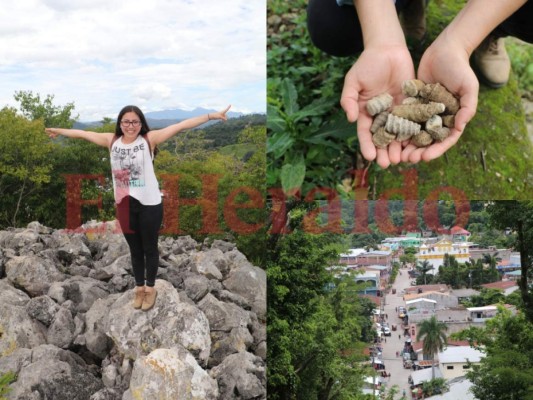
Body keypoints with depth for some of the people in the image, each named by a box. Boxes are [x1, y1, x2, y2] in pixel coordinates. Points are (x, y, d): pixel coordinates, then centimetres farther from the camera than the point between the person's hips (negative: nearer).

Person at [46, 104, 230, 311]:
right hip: (124, 205, 4)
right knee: (134, 248, 17)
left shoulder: (149, 139, -9)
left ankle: (150, 288, 29)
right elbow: (83, 134, 15)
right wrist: (59, 131, 28)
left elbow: (181, 126, -15)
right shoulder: (111, 140, 2)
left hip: (149, 204, -3)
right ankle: (139, 287, 33)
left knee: (149, 248, 11)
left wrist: (211, 116, -20)